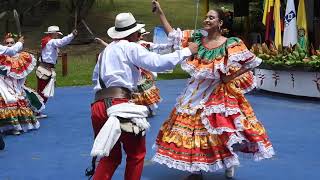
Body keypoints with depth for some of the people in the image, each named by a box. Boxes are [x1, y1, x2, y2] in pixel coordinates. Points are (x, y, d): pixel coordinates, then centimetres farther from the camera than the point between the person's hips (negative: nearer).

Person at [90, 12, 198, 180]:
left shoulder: (107, 49, 24)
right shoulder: (131, 47, 0)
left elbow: (95, 76, 30)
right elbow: (157, 63, -9)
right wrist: (186, 51, -1)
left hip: (98, 106, 8)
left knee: (111, 156, 19)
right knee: (136, 153, 12)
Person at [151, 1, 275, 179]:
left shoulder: (231, 44, -11)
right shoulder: (197, 37, 0)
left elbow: (252, 63, -7)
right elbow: (173, 34, 0)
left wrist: (232, 77, -11)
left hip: (219, 93, -4)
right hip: (197, 92, 4)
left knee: (224, 133, -1)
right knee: (193, 127, 9)